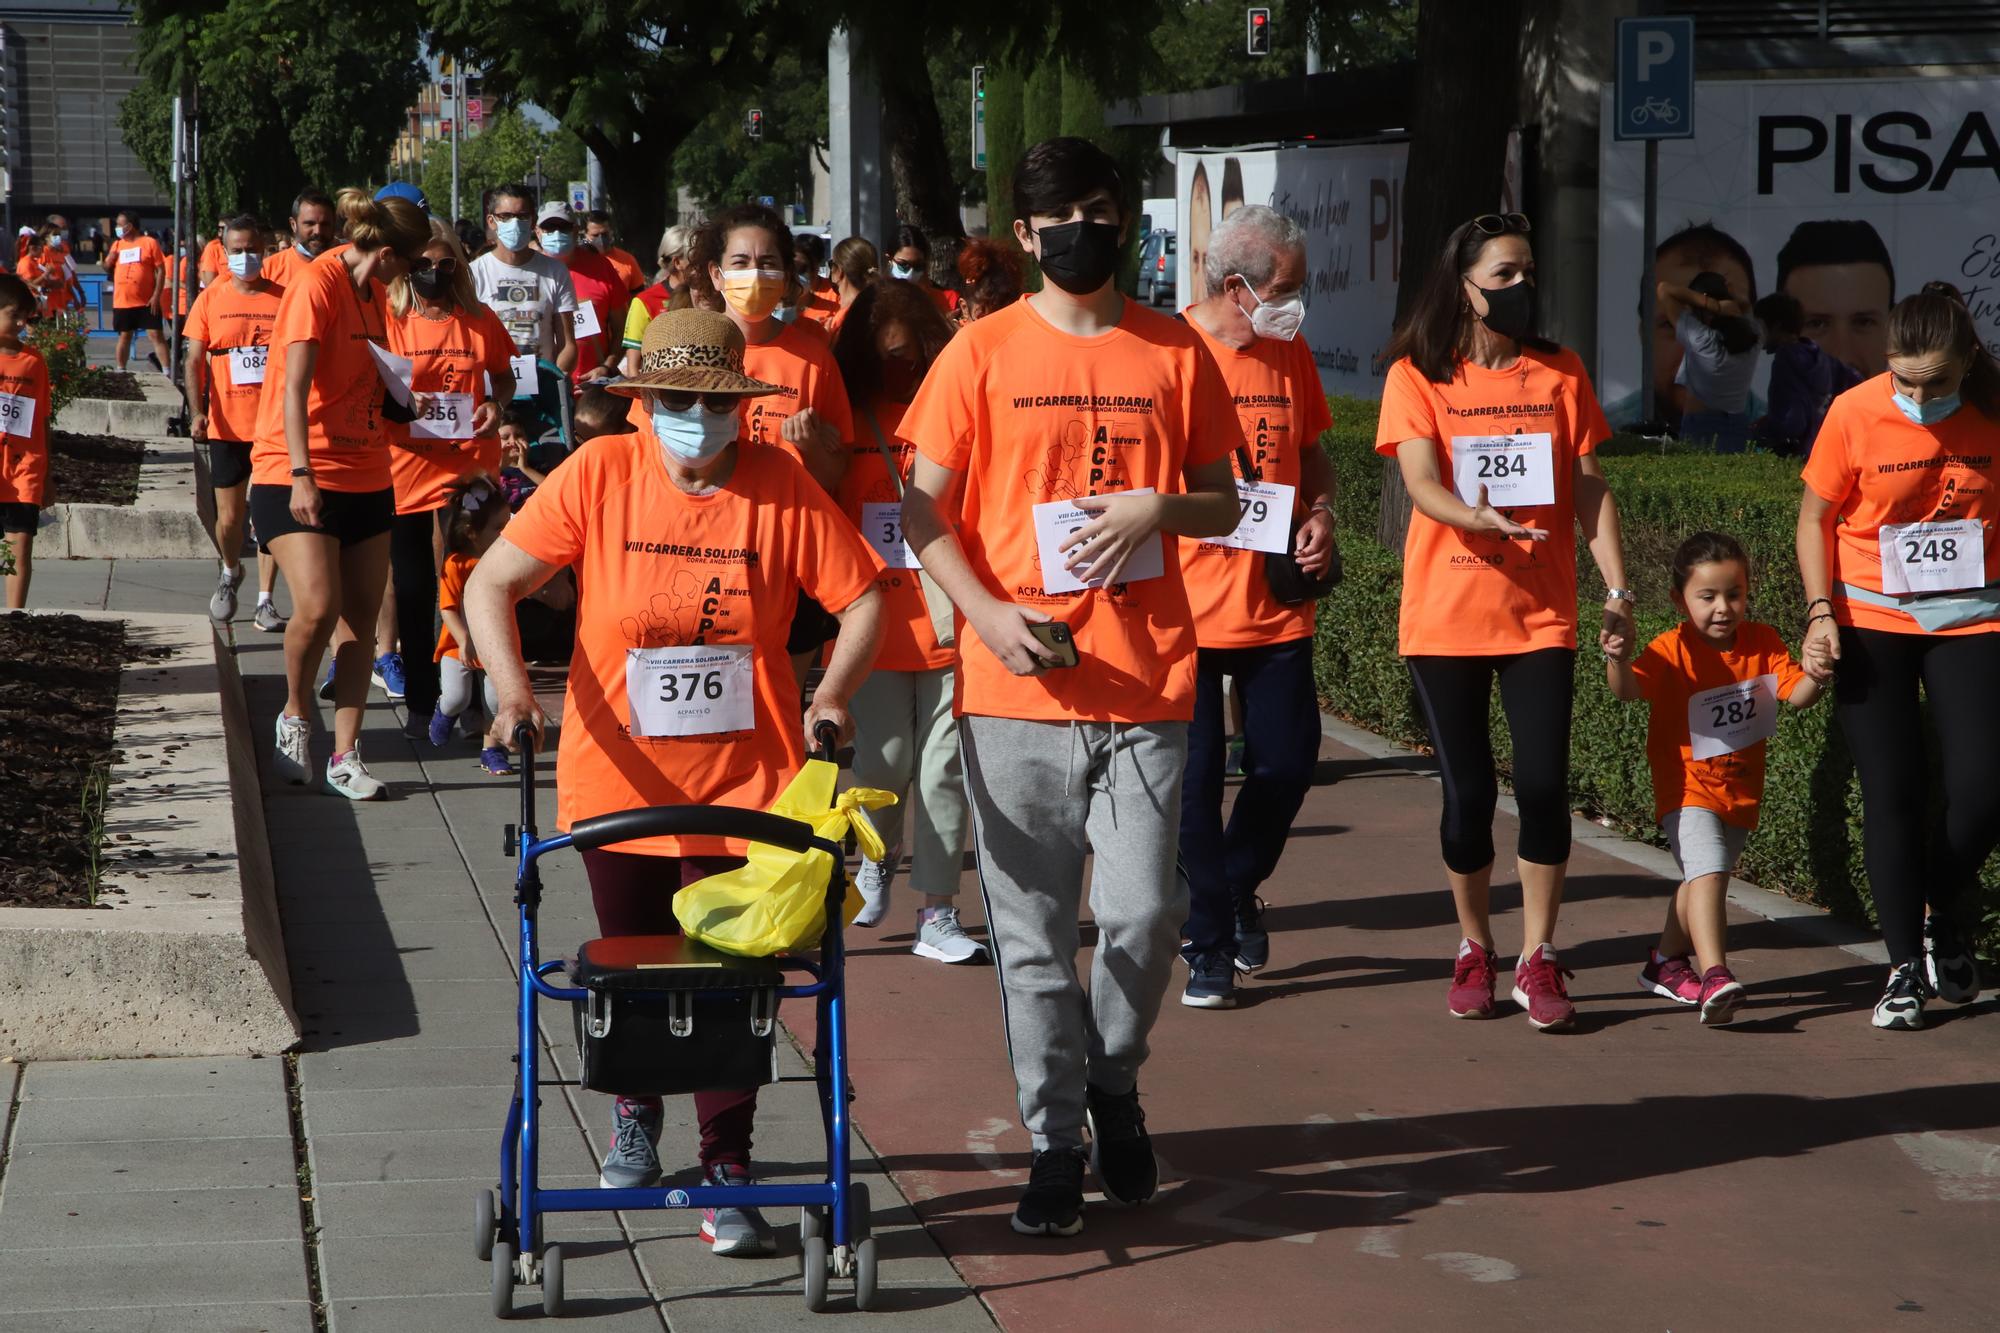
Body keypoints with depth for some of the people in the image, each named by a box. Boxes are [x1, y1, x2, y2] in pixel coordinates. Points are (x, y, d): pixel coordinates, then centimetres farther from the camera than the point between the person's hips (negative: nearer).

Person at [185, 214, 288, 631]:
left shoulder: (284, 298, 1)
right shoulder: (211, 299, 3)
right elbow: (195, 360, 2)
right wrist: (197, 413, -10)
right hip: (226, 424, 1)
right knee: (229, 518, 6)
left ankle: (265, 600, 7)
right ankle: (230, 573, 35)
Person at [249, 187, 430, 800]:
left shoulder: (372, 292, 13)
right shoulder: (317, 284, -12)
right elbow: (296, 386, -19)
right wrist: (300, 475, -25)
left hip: (364, 474, 8)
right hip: (298, 475, -8)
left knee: (361, 615, 3)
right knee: (318, 605, -20)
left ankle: (345, 755, 7)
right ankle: (295, 715, 7)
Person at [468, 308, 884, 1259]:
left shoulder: (782, 488, -7)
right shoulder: (598, 476, -8)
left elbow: (863, 598, -2)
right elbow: (490, 584, -7)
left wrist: (832, 695, -17)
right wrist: (512, 688, -21)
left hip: (744, 786, -1)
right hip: (618, 779, 1)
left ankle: (727, 1174, 5)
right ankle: (635, 1117, 45)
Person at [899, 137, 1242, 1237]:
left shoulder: (1176, 353, 7)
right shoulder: (983, 352, 2)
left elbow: (1223, 502, 13)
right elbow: (924, 514, 2)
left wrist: (1158, 505, -8)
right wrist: (990, 614, -13)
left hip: (1147, 682, 1)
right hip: (1016, 683, -1)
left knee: (1144, 912, -2)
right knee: (1031, 929, 3)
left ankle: (1113, 1084, 25)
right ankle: (1053, 1141, 15)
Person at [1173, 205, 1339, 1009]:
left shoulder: (1289, 355, 9)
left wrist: (1319, 513, 2)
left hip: (1276, 603, 5)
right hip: (1186, 603, -5)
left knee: (1287, 763, 5)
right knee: (1196, 777, 1)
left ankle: (1236, 888, 33)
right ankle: (1208, 943, 13)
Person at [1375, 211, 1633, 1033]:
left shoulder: (1560, 373, 8)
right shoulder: (1416, 377, 0)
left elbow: (1588, 487, 7)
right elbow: (1421, 484, -11)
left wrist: (1617, 587, -3)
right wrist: (1478, 517, -32)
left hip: (1542, 614, 2)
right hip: (1446, 616, -1)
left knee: (1544, 783, -6)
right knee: (1468, 789, 3)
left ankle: (1537, 960, 5)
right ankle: (1474, 949, 21)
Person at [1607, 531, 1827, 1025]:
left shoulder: (1762, 642, -2)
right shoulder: (1674, 650, -15)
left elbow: (1795, 694, -8)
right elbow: (1630, 688, -29)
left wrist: (1814, 676, -30)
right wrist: (1618, 662, -51)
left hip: (1741, 790, 6)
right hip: (1687, 786, -6)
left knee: (1703, 881, 19)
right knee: (1707, 872, -24)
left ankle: (1665, 961, 38)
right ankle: (1714, 976, -32)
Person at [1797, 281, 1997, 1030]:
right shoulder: (1856, 414, -11)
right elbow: (1816, 517, 1)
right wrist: (1821, 613, -8)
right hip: (1872, 620, -1)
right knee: (1893, 794, -2)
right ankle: (1905, 966, 9)